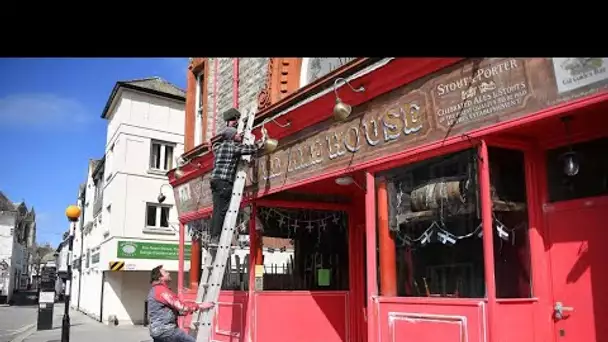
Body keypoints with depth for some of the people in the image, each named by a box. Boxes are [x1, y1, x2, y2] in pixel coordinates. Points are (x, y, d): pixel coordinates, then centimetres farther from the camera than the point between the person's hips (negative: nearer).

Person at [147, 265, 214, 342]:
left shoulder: (155, 290, 20)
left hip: (158, 330, 11)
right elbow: (180, 306, -18)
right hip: (165, 330, -10)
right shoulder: (161, 290, -13)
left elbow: (174, 308, 20)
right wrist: (199, 306, -12)